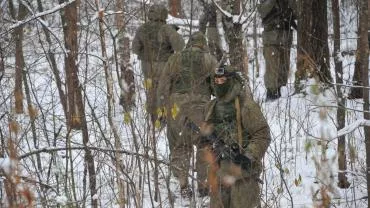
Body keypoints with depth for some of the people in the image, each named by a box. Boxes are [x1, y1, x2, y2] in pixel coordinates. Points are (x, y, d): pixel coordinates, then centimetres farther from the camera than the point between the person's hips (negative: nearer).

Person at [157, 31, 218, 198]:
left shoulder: (175, 59, 7)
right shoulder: (209, 60, 2)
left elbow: (163, 86, 5)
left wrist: (161, 108, 8)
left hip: (177, 108, 1)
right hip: (201, 108, -1)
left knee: (179, 147, 11)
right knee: (204, 146, 13)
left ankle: (183, 185, 7)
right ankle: (203, 184, 14)